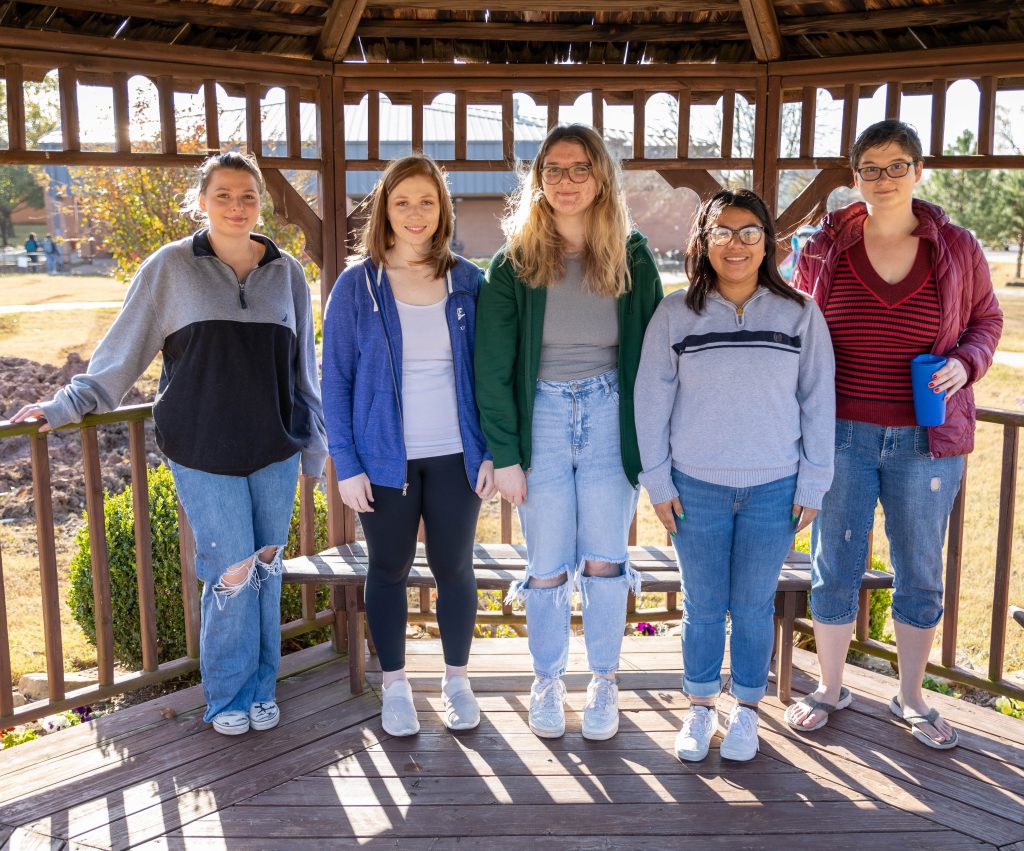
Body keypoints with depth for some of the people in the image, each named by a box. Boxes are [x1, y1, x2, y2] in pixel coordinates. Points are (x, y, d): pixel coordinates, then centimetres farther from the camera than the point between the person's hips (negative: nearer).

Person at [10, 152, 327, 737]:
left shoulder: (287, 273, 6)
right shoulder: (171, 267, -2)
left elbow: (304, 368, 11)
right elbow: (125, 349, 3)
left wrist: (314, 446, 12)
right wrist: (70, 403, -2)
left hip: (276, 450, 2)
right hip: (203, 452, -2)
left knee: (266, 568, 9)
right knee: (232, 572, -2)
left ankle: (262, 686, 26)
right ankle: (229, 695, 19)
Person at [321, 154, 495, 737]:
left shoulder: (468, 282, 1)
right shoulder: (357, 286, -4)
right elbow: (336, 379, -3)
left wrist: (492, 451, -1)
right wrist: (346, 465, -8)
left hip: (454, 454, 1)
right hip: (384, 458, -1)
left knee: (454, 568, 10)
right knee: (389, 569, 11)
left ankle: (458, 679, 30)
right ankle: (396, 684, 29)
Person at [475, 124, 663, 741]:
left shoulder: (633, 259, 1)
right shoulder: (516, 262, -2)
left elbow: (653, 354, 3)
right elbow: (492, 365, -3)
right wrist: (504, 453, -8)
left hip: (611, 418, 0)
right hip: (542, 419, 0)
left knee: (605, 561, 6)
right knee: (548, 566, 7)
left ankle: (604, 683, 25)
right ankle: (548, 681, 27)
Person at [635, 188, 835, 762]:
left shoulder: (800, 314, -1)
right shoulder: (676, 314, -2)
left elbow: (818, 403, 3)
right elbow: (651, 399, 1)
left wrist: (813, 484, 1)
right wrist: (658, 481, -1)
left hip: (774, 489, 0)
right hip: (697, 488, 0)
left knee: (754, 606, 10)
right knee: (703, 606, 10)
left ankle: (747, 708, 30)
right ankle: (701, 707, 29)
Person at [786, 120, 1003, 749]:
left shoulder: (958, 248, 0)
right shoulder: (826, 247, 1)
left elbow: (986, 319, 13)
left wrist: (965, 363, -8)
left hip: (926, 441, 0)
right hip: (841, 436, 0)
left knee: (920, 573, 10)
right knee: (834, 566, 8)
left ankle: (912, 697, 30)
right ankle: (831, 688, 28)